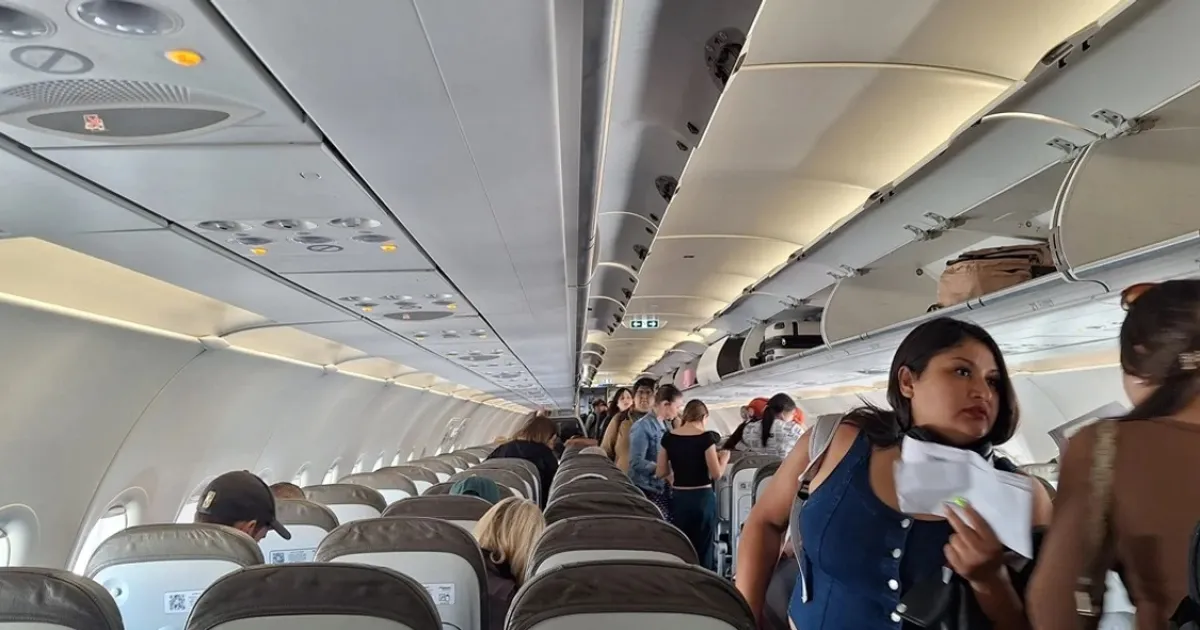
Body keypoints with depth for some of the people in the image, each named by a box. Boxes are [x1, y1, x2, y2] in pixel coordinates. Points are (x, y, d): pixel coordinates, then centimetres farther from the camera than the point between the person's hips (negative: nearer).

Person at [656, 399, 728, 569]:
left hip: (678, 498, 4)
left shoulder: (668, 437, 0)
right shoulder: (706, 437, -11)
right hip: (702, 498, -3)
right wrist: (724, 458, 6)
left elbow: (660, 473, 3)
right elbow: (716, 473, -11)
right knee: (704, 549, 8)